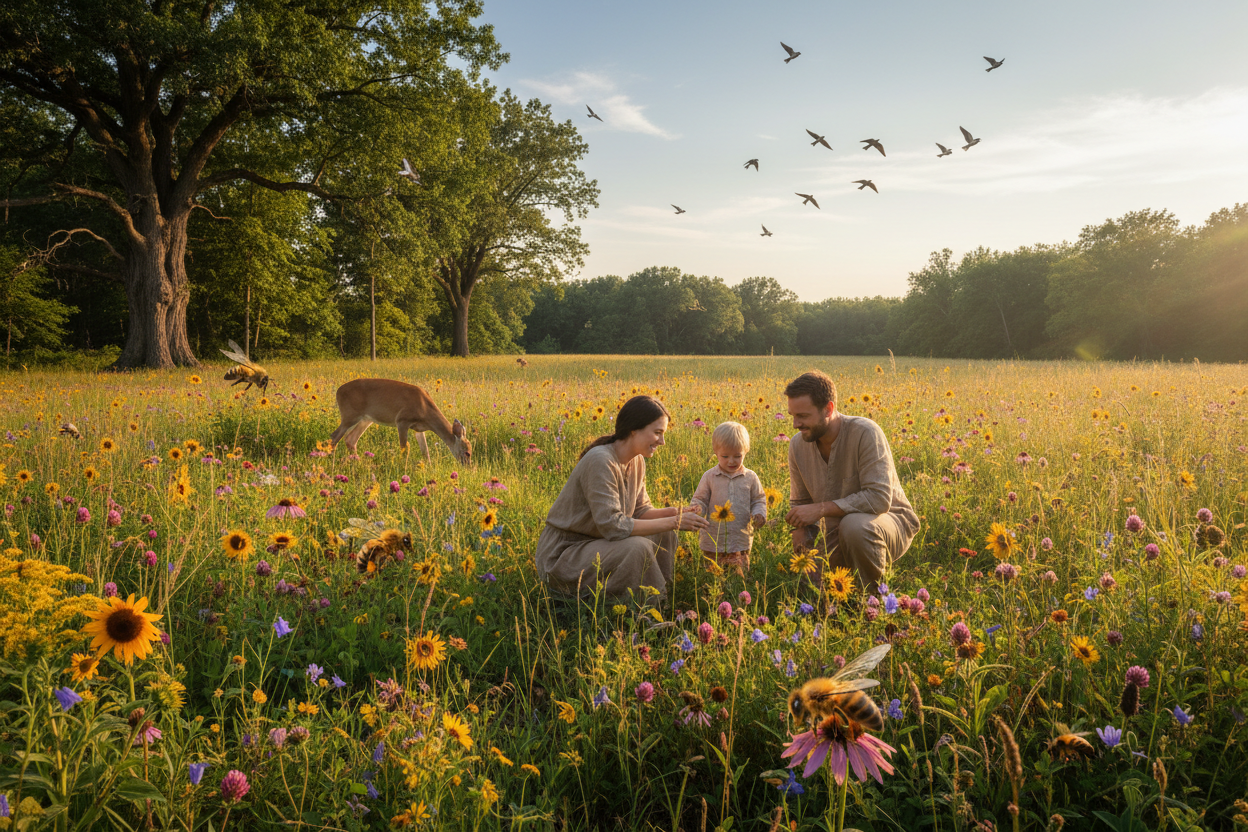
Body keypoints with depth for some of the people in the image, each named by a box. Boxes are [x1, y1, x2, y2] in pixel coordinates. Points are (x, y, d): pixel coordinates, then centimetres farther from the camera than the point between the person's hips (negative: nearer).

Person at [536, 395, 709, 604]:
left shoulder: (637, 461, 2)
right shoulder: (600, 461, -26)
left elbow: (640, 511, 9)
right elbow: (612, 525, -30)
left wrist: (673, 513, -11)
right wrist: (672, 522, -25)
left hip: (595, 543, 9)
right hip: (561, 555, -9)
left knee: (664, 535, 0)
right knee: (636, 547, -29)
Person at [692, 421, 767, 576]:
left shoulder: (751, 477, 2)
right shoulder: (709, 477, -1)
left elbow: (759, 500, 11)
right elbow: (700, 499, 5)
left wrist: (758, 514, -7)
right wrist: (697, 510, -16)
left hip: (741, 543, 1)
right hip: (713, 543, 0)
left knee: (739, 574, 3)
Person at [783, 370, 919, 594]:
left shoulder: (865, 433, -25)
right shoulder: (798, 446, -6)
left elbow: (879, 499, -31)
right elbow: (800, 504, 6)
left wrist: (821, 509, -33)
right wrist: (801, 540, -13)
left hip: (889, 521, -6)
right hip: (839, 535, 6)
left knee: (854, 524, -38)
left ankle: (875, 595, -11)